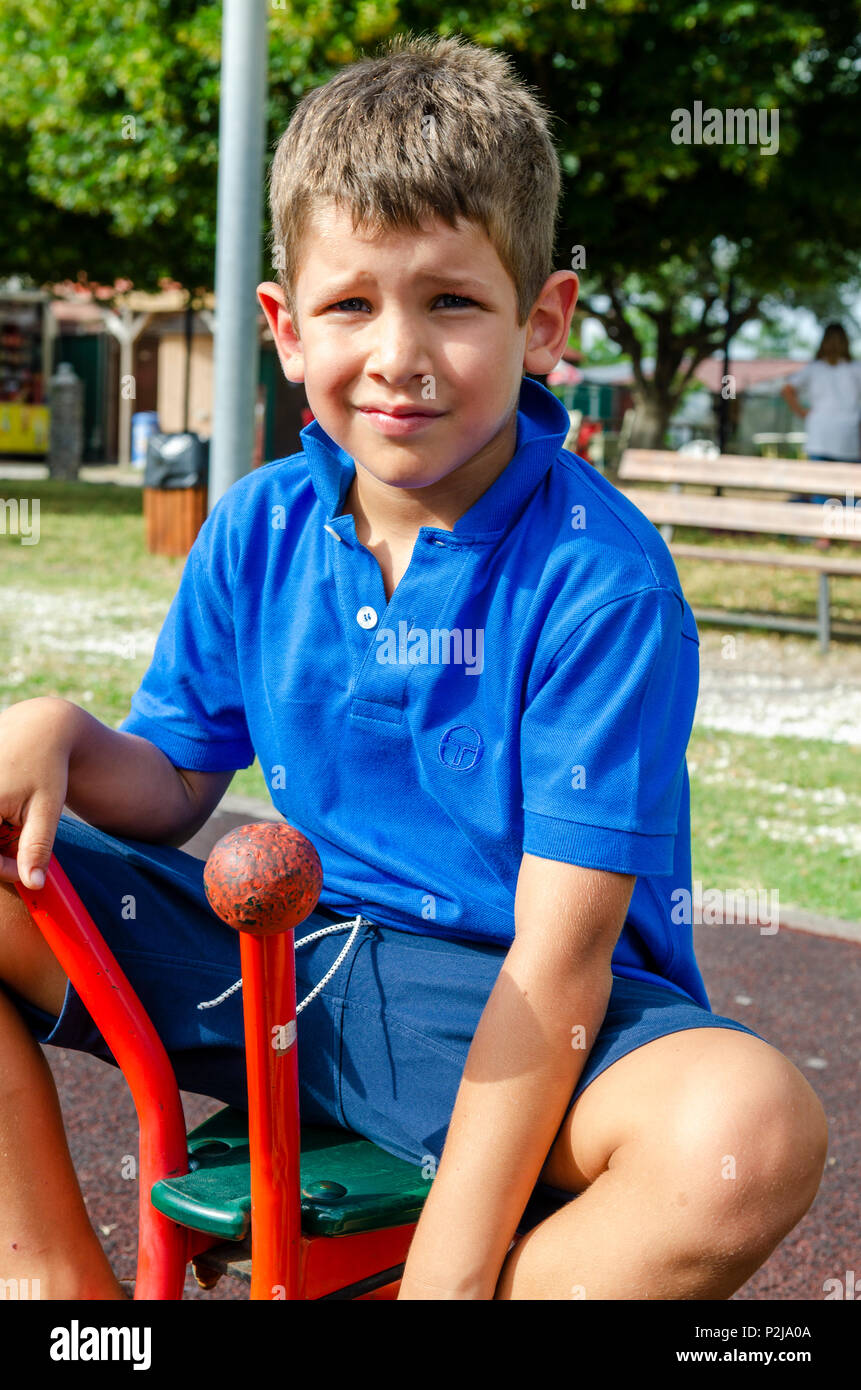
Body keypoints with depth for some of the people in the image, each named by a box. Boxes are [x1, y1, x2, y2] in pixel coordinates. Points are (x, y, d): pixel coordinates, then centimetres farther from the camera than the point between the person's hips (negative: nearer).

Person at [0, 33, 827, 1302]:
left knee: (752, 1127, -36)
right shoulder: (258, 530, 0)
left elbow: (561, 951, -21)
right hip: (289, 962, 5)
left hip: (501, 1004, -4)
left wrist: (447, 1270, -24)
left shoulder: (599, 576, -18)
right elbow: (171, 786, 9)